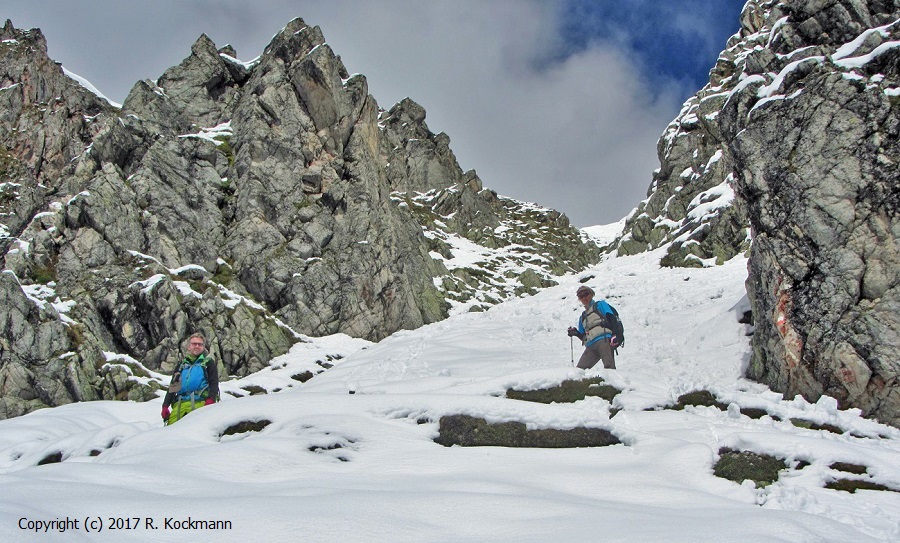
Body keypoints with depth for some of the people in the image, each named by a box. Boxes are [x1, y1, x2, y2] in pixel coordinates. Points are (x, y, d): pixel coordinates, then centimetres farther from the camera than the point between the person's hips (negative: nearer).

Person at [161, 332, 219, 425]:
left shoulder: (208, 362, 20)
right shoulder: (182, 366, 30)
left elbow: (214, 383, 7)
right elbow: (172, 387, 26)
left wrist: (210, 399, -13)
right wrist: (165, 406, 10)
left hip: (199, 402, -4)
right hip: (180, 404, 4)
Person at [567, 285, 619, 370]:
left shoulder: (600, 305, 18)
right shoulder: (582, 317, 33)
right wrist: (576, 333, 9)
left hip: (603, 338, -6)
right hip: (591, 345, 6)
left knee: (609, 366, -24)